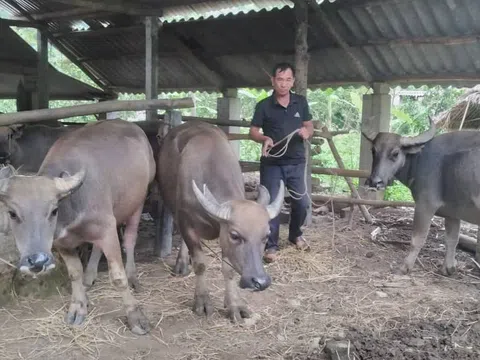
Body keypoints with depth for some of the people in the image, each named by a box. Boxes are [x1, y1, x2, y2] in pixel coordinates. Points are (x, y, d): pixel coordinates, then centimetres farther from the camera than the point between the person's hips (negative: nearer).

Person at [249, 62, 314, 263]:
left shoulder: (301, 102, 4)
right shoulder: (264, 106, -5)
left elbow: (310, 126, 13)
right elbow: (253, 132, -1)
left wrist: (307, 132, -12)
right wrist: (264, 138, -23)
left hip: (296, 162, 3)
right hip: (272, 163, -2)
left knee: (301, 202, 8)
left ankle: (295, 235, 35)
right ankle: (271, 246, 9)